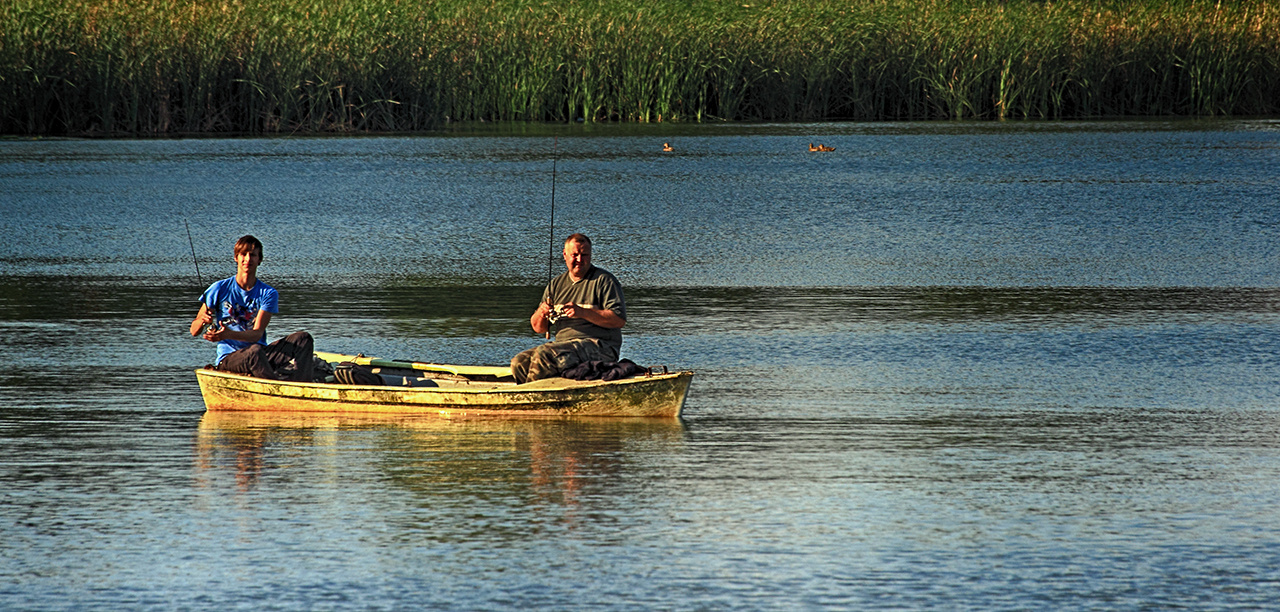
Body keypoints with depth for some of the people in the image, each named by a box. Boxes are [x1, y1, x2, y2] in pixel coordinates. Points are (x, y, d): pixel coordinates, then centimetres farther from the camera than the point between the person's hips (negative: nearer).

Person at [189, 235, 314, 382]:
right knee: (254, 351, -37)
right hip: (228, 358, -3)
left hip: (263, 356, 3)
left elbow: (257, 333, -8)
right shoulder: (220, 289, 4)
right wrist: (203, 320, -21)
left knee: (303, 339, -21)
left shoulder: (268, 294, 7)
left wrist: (229, 335, -28)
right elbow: (194, 331, 5)